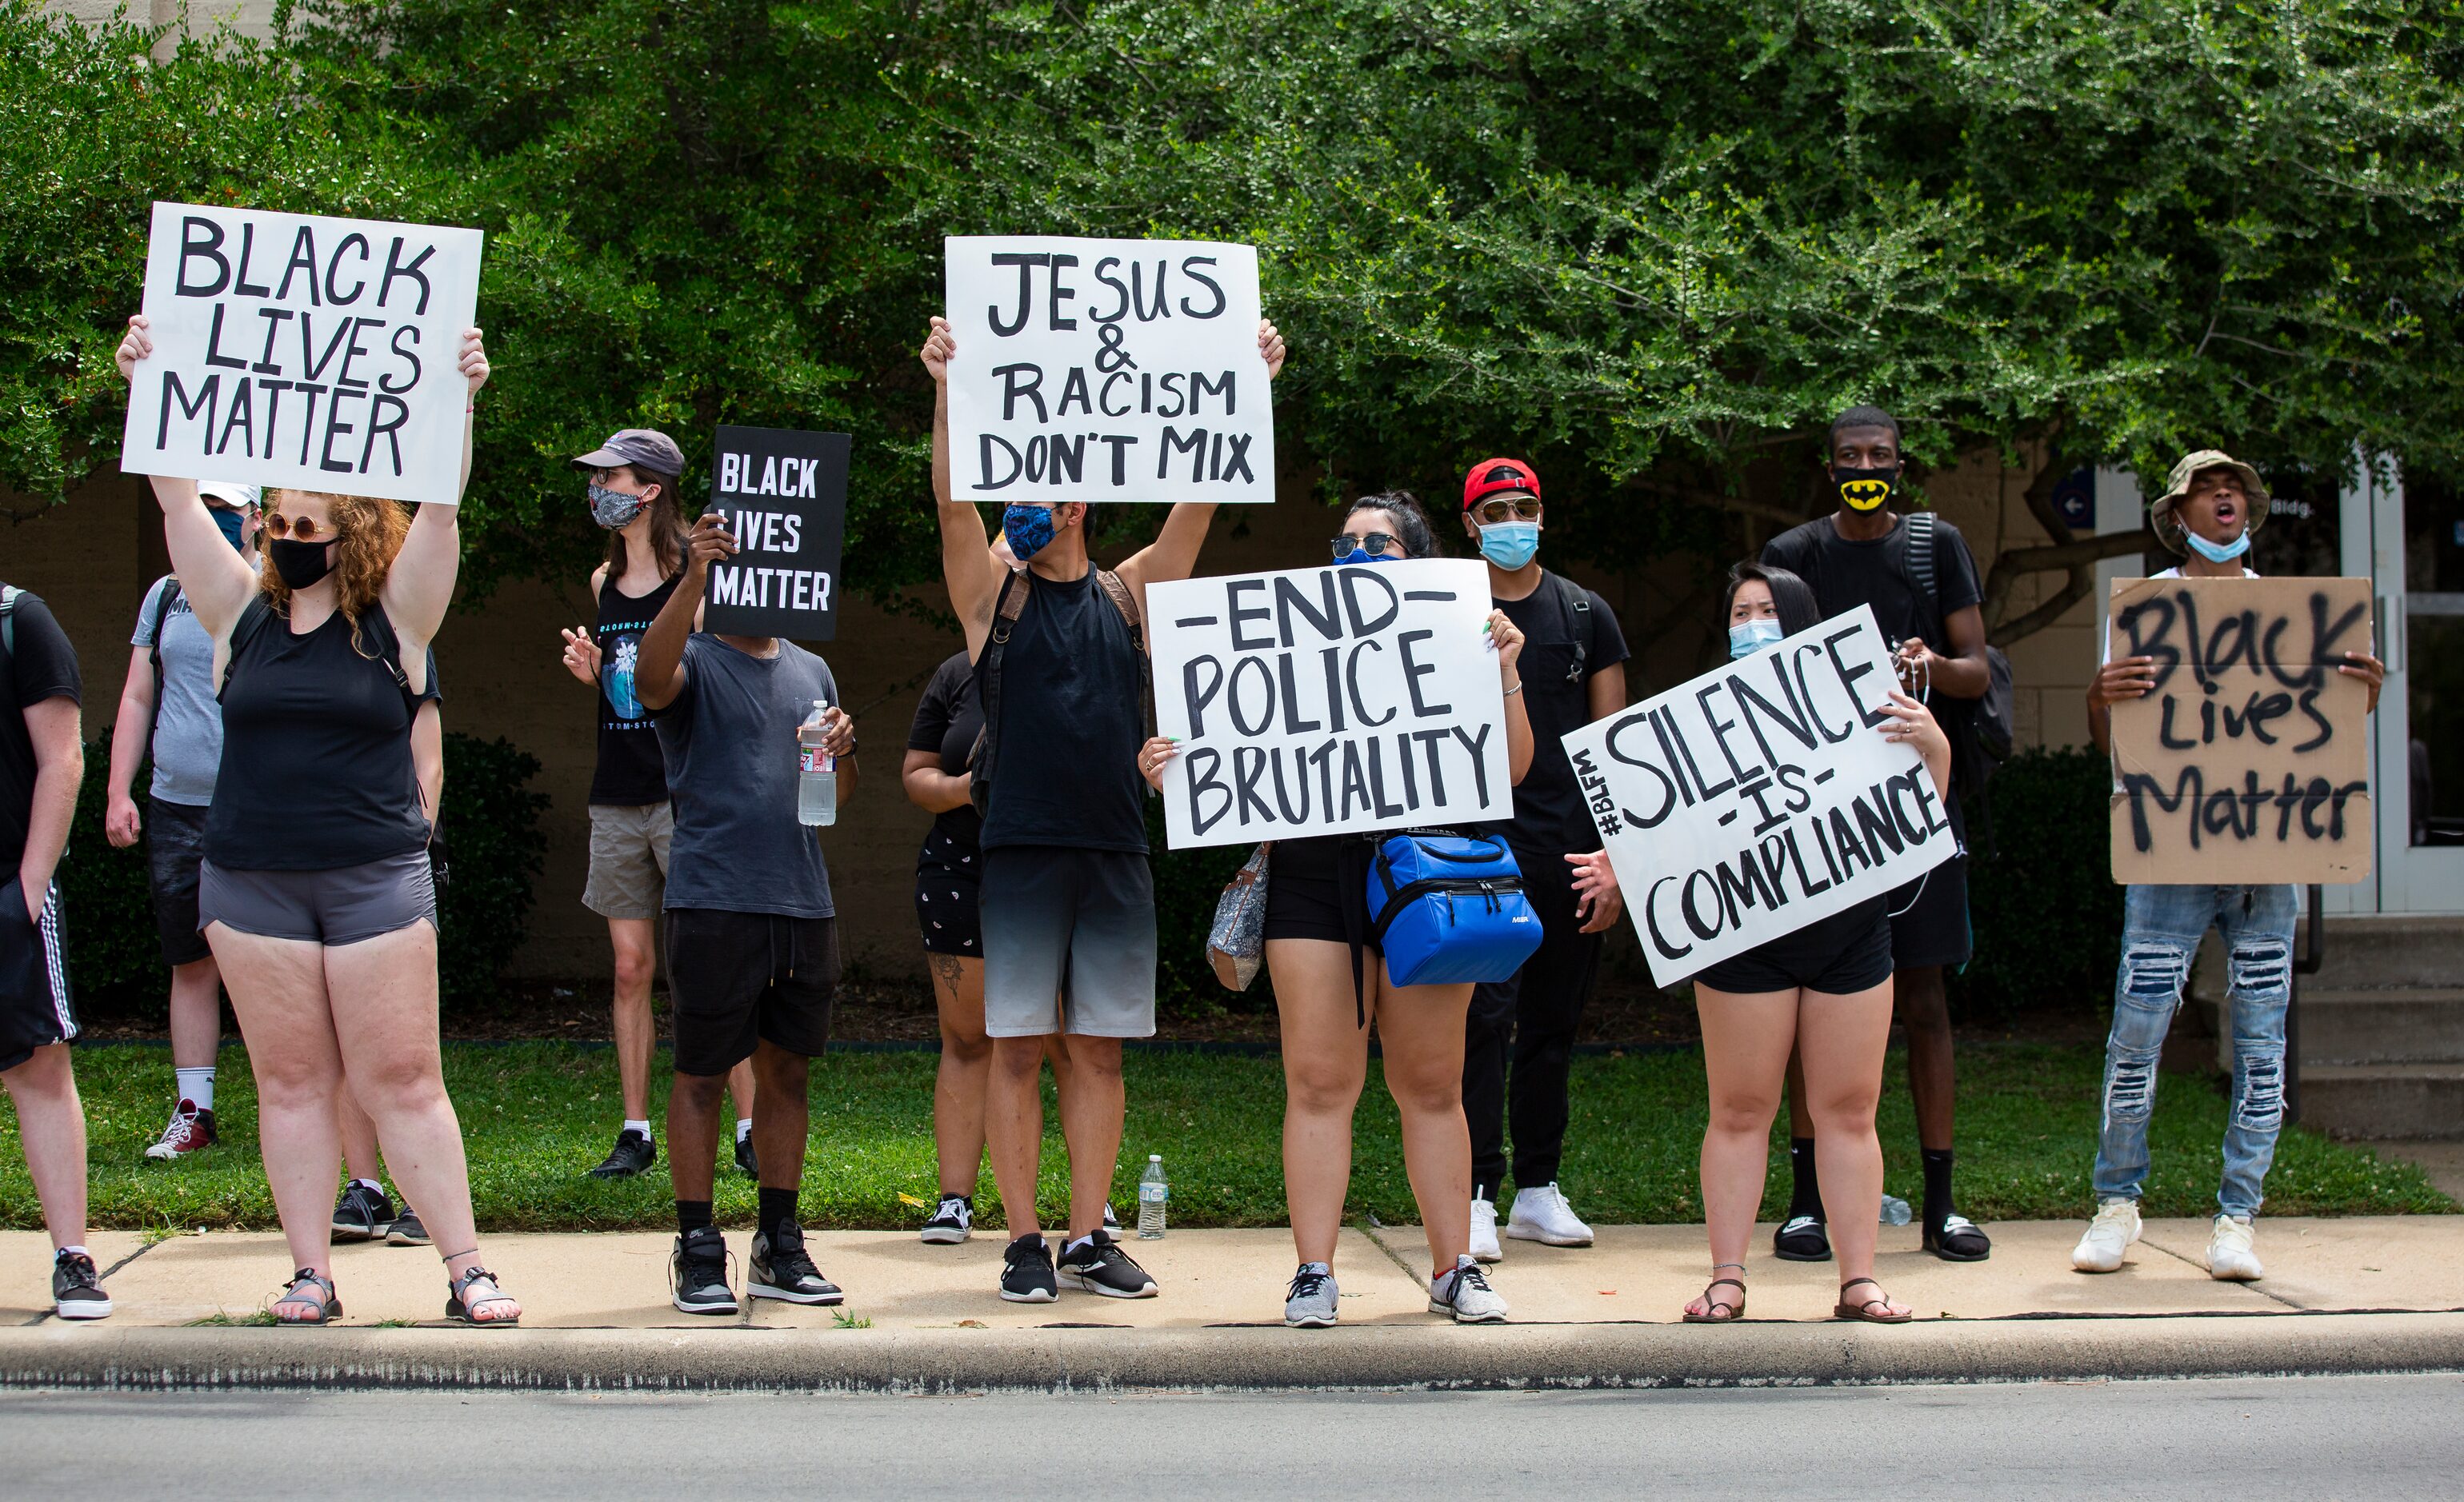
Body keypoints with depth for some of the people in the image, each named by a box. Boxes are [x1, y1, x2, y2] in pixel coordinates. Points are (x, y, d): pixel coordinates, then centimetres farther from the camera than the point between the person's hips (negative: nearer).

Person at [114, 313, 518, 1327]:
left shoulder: (395, 619, 1)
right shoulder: (242, 614, 7)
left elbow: (439, 509, -10)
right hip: (250, 880, 3)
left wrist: (460, 402, -19)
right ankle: (313, 1273, 12)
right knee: (291, 1082, 6)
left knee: (403, 1080, -1)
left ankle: (466, 1270, 3)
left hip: (377, 879, -3)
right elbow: (177, 496, 3)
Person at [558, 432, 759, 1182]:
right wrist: (591, 670, 5)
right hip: (616, 797, 6)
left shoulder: (696, 577, -5)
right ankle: (635, 1133, 12)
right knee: (631, 968, 7)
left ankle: (751, 1128, -2)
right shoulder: (603, 581, 14)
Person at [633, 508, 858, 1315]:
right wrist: (691, 577, -37)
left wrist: (841, 751, -2)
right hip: (714, 902, -5)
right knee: (703, 1073, -1)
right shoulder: (696, 663, 0)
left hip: (803, 900, 6)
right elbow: (651, 678, -26)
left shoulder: (811, 672, 18)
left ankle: (779, 1246, 18)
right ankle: (697, 1250, 6)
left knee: (787, 1071, 10)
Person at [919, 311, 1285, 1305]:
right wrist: (947, 393, -25)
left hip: (1117, 853, 2)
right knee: (1016, 1048, 0)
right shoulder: (994, 596, 5)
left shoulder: (1128, 592, 10)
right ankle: (1024, 1242, 7)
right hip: (1021, 851, -2)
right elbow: (954, 504, -10)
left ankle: (1089, 1240, 14)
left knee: (1099, 1051, 6)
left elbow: (1199, 503, 2)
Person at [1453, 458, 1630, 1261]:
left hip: (1570, 847, 3)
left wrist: (1614, 854, 0)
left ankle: (1539, 1190, 18)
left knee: (1553, 1024, 9)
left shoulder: (1586, 615, 10)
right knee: (1485, 1017, -11)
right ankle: (1476, 1195, -8)